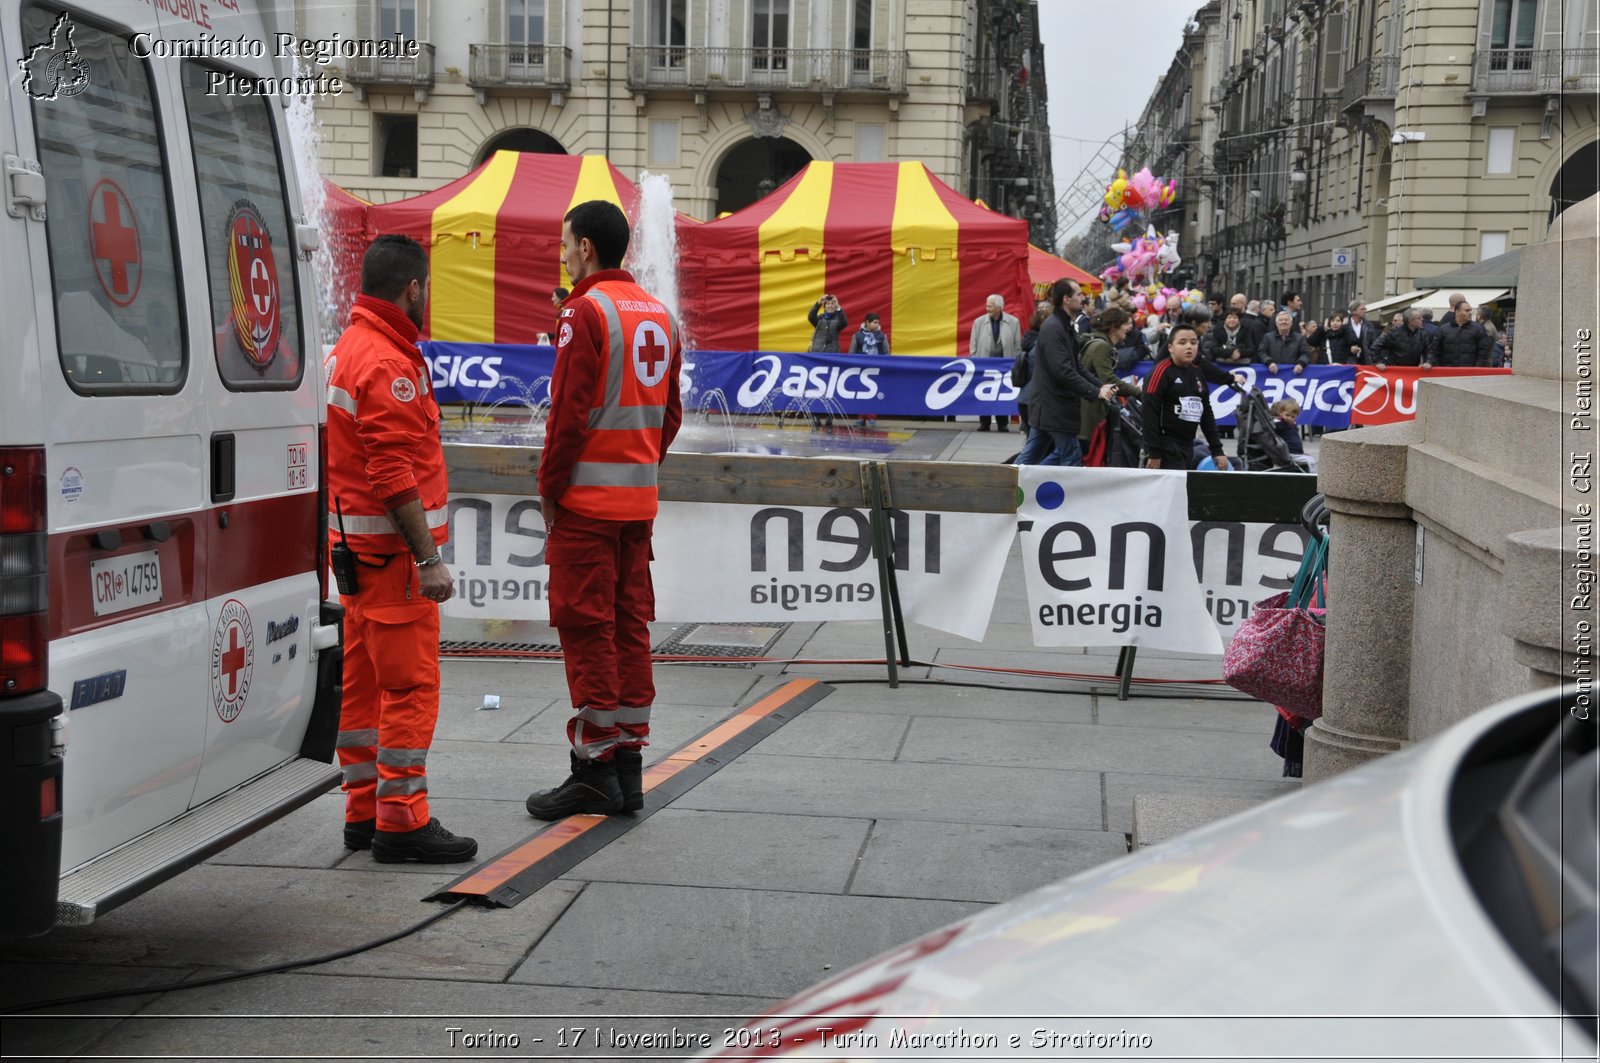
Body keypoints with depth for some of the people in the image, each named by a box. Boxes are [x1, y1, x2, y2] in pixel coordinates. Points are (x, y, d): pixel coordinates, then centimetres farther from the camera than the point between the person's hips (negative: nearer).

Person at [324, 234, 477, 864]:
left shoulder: (346, 351, 16)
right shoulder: (388, 364, -17)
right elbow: (396, 476, -23)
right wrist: (428, 558, -22)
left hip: (353, 545, 11)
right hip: (391, 547, -11)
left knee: (364, 681, 13)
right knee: (410, 684, -7)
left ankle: (363, 812, 20)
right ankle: (401, 821, -4)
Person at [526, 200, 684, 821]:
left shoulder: (587, 311, -12)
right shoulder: (659, 314, 13)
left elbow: (569, 410, -17)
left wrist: (549, 486, -8)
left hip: (586, 497, -8)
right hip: (639, 500, 8)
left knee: (586, 628, -3)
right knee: (630, 625, 11)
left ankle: (595, 772, 0)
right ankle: (629, 764, 16)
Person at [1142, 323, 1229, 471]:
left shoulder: (1197, 374, 13)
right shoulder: (1162, 371, -10)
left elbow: (1207, 414, 20)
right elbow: (1150, 412, -15)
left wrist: (1217, 450, 16)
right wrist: (1153, 452, -19)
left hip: (1187, 447, 8)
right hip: (1165, 447, -8)